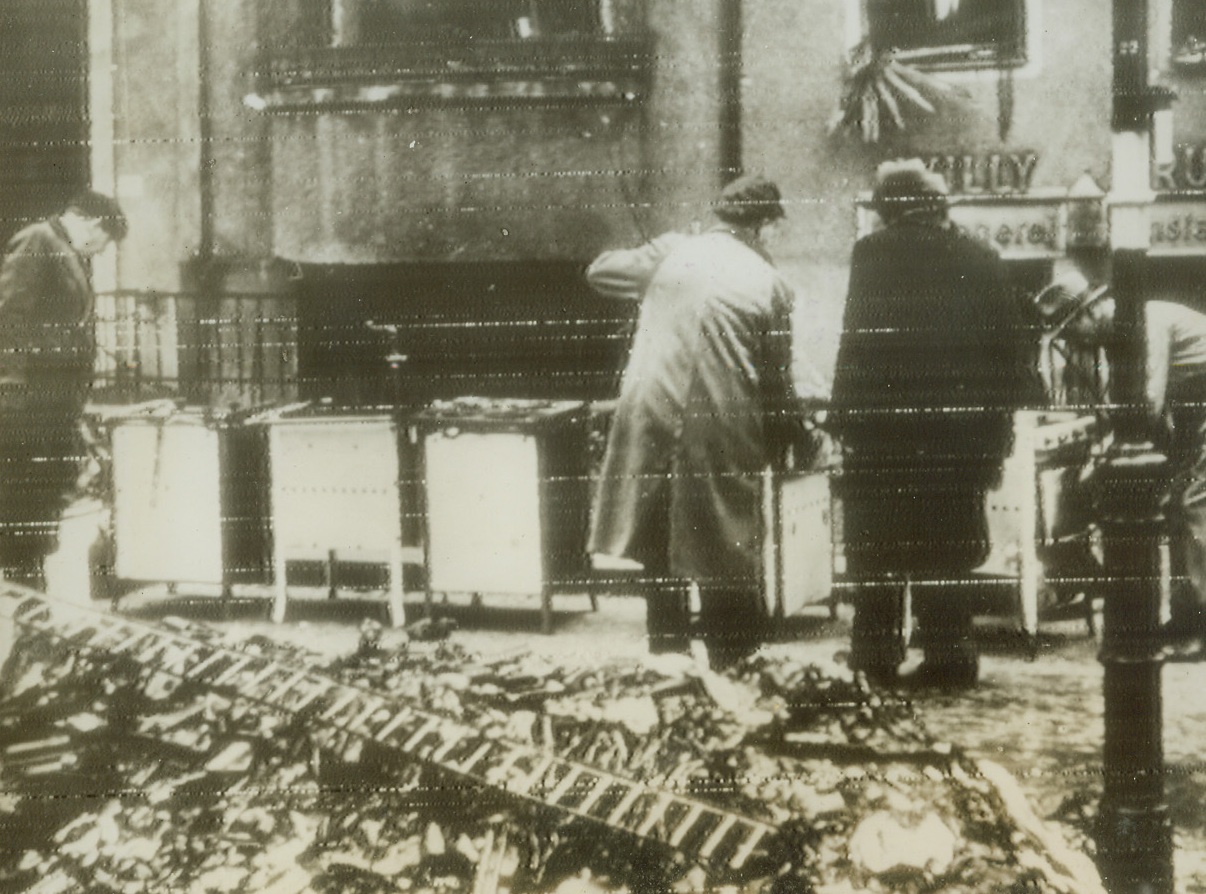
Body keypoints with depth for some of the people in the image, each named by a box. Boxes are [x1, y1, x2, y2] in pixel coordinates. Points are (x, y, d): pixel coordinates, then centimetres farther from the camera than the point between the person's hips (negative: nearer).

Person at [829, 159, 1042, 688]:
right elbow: (1011, 343, 5)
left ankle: (877, 653, 12)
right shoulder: (980, 259, 3)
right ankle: (949, 654, 10)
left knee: (877, 547, 9)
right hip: (961, 429, 3)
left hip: (883, 426, -3)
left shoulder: (873, 254, -6)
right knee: (949, 546, 11)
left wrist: (841, 415, -3)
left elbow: (856, 341, -10)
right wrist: (1001, 421, 12)